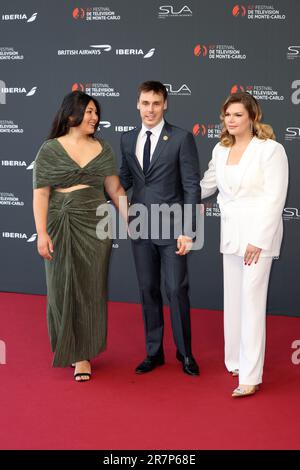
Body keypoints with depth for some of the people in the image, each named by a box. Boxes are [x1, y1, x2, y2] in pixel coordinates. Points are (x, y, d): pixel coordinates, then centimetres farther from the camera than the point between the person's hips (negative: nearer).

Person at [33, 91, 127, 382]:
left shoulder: (103, 149, 7)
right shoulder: (50, 149, -1)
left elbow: (115, 189, 9)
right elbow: (40, 194, -5)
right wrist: (42, 233, -12)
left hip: (94, 227, 2)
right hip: (61, 226, -2)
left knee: (90, 290, 5)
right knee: (63, 288, 7)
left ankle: (84, 353, 18)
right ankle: (68, 347, 26)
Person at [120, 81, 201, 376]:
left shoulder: (181, 138, -7)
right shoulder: (127, 139, 8)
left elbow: (191, 186, -8)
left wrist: (187, 231, -13)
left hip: (171, 228, -4)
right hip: (140, 228, 4)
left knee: (176, 290, 1)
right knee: (148, 291, 11)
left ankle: (185, 353, 18)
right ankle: (154, 352, 24)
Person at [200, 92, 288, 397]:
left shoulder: (270, 149, -9)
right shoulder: (221, 150, 9)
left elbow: (275, 198, -13)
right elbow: (207, 184, 24)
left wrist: (258, 240, -17)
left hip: (258, 233, -6)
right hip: (230, 233, 6)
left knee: (251, 301, -8)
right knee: (233, 300, 10)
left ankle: (250, 376, -3)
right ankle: (237, 361, 24)